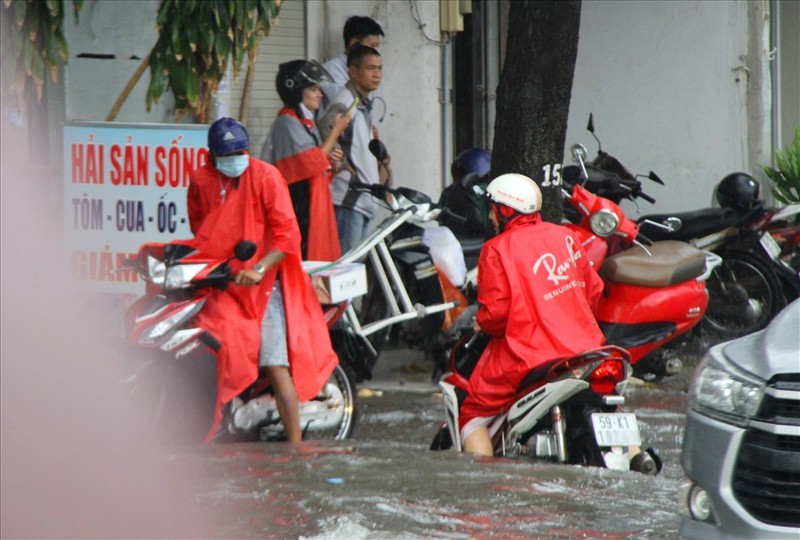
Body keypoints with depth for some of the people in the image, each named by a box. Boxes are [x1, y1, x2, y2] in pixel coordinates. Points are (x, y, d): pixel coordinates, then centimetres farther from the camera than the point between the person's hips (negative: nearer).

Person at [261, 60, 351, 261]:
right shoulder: (287, 122, -9)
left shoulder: (306, 123, 20)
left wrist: (332, 162, 3)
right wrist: (336, 131, -7)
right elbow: (312, 162, -16)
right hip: (298, 205, -10)